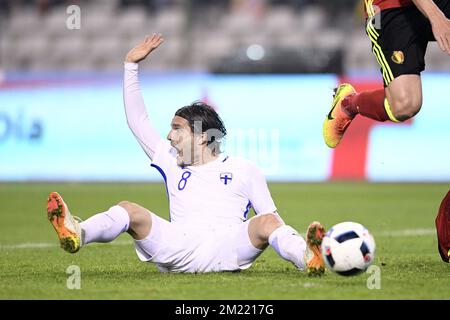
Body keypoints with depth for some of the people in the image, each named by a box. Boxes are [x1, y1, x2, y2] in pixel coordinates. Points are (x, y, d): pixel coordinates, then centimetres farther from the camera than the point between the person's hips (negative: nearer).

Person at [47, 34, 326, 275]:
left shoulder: (244, 170, 21)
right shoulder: (173, 165, 30)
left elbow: (272, 216, 15)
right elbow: (137, 120, 32)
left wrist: (291, 247, -6)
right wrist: (132, 66, 28)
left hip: (227, 247, -2)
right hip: (178, 246, 2)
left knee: (267, 224, -31)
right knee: (130, 211, -23)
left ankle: (308, 257, -58)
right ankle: (76, 235, -50)